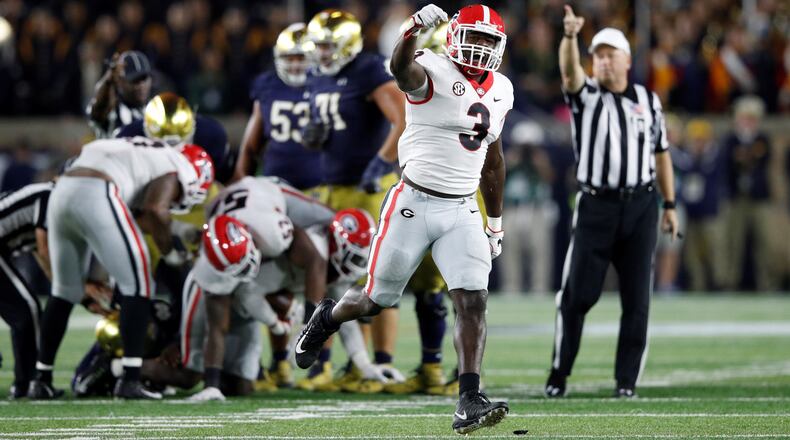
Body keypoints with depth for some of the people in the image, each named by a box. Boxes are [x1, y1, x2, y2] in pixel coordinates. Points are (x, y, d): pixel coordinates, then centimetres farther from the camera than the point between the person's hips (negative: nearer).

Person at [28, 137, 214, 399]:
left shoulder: (147, 154, 34)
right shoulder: (175, 171, 8)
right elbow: (155, 210, -9)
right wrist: (169, 251, 6)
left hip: (61, 191, 8)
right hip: (95, 195, -8)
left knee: (65, 290, 21)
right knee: (137, 285, 2)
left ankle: (41, 381, 23)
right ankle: (130, 381, -4)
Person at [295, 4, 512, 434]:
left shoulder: (500, 90, 10)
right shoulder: (434, 72, -12)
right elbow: (401, 68, -37)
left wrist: (496, 222, 25)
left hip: (462, 211, 5)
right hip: (414, 203, -5)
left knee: (473, 302, -12)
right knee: (377, 299, 9)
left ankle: (469, 403, -16)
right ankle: (326, 319, 42)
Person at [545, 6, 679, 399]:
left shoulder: (648, 100, 10)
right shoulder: (585, 95, 2)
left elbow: (660, 154, 16)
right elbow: (569, 71, -20)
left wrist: (670, 205, 13)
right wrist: (570, 36, -40)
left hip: (640, 206, 2)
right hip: (596, 205, -2)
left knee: (636, 300, 1)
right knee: (577, 295, -3)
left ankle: (627, 381, 6)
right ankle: (558, 375, 6)